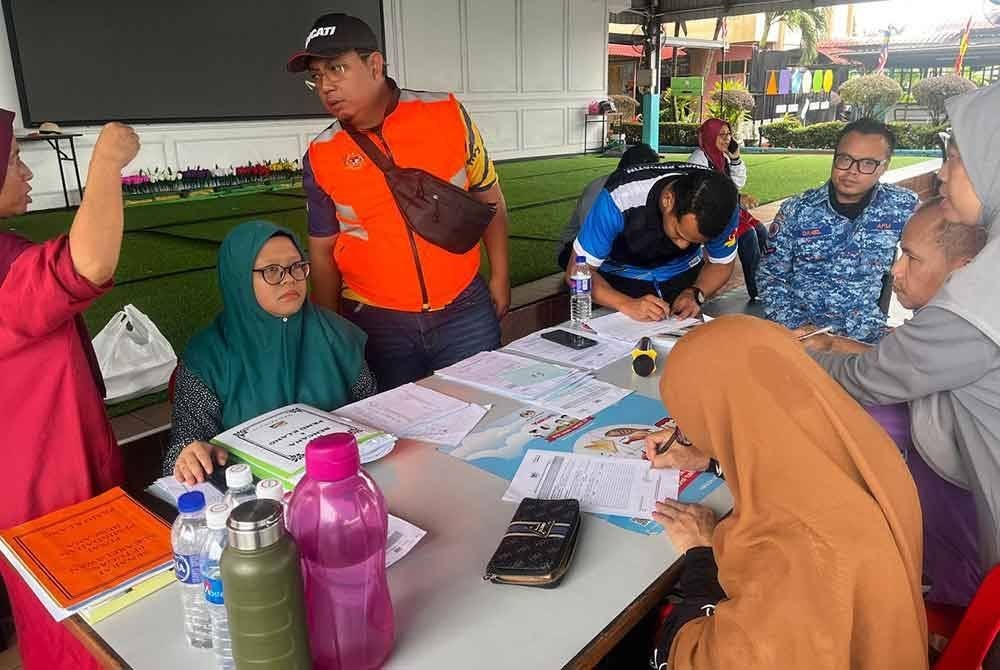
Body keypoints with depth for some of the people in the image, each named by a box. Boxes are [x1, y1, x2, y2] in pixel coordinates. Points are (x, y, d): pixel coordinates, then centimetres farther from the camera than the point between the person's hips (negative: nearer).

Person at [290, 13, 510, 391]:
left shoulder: (447, 114, -6)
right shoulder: (320, 158, -3)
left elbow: (488, 196, 5)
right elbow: (322, 250, 6)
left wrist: (499, 278, 5)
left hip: (465, 309, 0)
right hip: (377, 322, 1)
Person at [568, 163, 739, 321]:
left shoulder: (721, 203, -24)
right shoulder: (619, 198, -33)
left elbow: (722, 264, -4)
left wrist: (695, 294, -24)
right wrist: (627, 304, -42)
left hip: (685, 275, 2)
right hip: (619, 279, -2)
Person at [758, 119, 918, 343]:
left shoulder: (903, 207, 2)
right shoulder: (795, 211, -1)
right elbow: (771, 276, 2)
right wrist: (797, 328, -9)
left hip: (868, 335, 1)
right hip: (798, 332, -1)